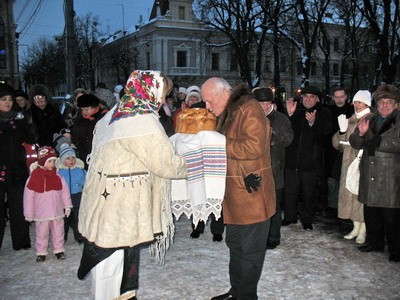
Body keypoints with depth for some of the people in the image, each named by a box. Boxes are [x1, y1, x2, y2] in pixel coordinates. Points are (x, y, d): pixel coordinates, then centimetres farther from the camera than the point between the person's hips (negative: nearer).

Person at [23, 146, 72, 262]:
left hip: (57, 212, 2)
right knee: (41, 234, 12)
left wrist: (67, 206, 5)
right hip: (41, 213, -2)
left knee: (58, 232, 13)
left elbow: (65, 191, 4)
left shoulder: (57, 176, -3)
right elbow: (28, 196, -8)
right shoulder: (34, 177, -12)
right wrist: (29, 213, -5)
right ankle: (41, 253, 27)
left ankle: (59, 250, 28)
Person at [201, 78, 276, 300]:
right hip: (235, 192, 10)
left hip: (252, 194, -10)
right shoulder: (228, 113, 14)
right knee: (235, 244, 19)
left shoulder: (250, 109, -16)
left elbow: (254, 147, -26)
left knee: (250, 250, 3)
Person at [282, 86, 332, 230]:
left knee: (308, 192, 6)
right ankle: (290, 216, 23)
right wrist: (290, 115, -14)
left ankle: (307, 220, 20)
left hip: (310, 160, -2)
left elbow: (324, 135, -7)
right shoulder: (296, 111, 8)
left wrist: (313, 123, -23)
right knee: (290, 190, 7)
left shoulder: (324, 114, 2)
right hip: (292, 158, 2)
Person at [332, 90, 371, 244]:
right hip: (349, 163, 5)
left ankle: (363, 230, 8)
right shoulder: (350, 121, 12)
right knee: (351, 193, 9)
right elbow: (337, 144, 8)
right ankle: (356, 227, 22)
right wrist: (342, 131, -9)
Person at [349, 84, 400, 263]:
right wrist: (361, 134, -13)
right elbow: (355, 143, 7)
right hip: (369, 176, 5)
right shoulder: (369, 120, 11)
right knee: (370, 213, 14)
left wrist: (378, 143, -17)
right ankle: (375, 242, 30)